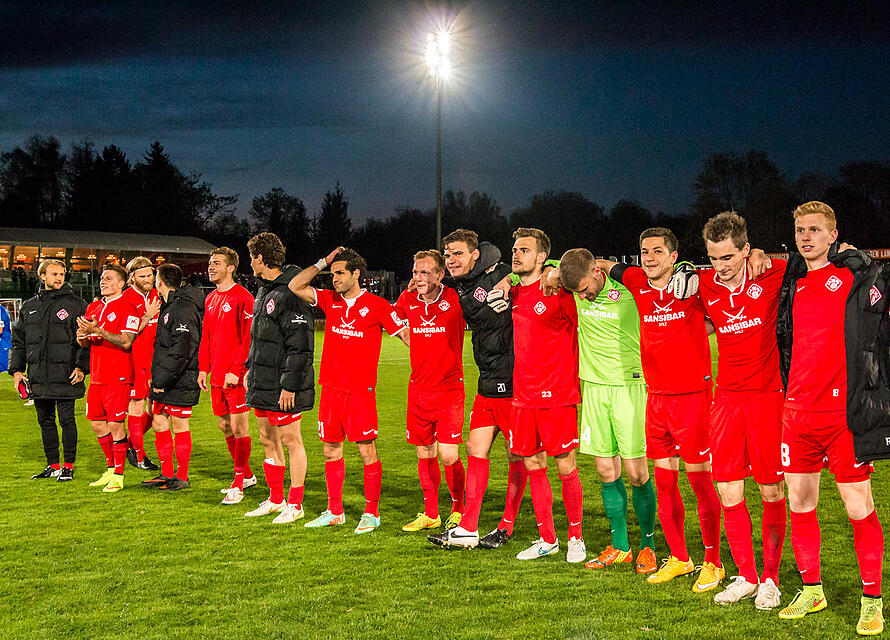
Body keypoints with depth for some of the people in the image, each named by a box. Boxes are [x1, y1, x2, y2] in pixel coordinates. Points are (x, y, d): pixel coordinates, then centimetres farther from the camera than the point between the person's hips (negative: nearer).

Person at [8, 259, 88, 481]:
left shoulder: (76, 305, 0)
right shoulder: (29, 306, 14)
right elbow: (18, 340, 18)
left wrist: (81, 367, -13)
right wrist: (16, 369, 9)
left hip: (65, 377, -5)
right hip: (38, 377, 5)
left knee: (66, 420, -2)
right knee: (45, 421, 11)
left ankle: (68, 466, 7)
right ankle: (52, 465, 21)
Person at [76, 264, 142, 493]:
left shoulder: (127, 308, -8)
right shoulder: (93, 307, 16)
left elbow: (126, 342, -18)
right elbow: (84, 343, 19)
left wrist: (98, 330, -25)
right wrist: (83, 335, -4)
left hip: (118, 377, -8)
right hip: (97, 376, 8)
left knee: (116, 425, -6)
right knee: (97, 423, 10)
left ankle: (118, 476, 2)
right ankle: (110, 469, 24)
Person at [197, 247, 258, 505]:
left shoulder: (243, 298, -10)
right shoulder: (211, 299, 15)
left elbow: (248, 338, -15)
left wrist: (236, 370, -19)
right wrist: (203, 367, 12)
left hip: (236, 375, -8)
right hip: (217, 375, 8)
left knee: (239, 427, -4)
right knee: (225, 426, 13)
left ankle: (238, 484, 2)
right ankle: (246, 474, 27)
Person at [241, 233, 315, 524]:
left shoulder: (290, 294, -18)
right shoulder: (264, 292, 14)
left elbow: (300, 345, -21)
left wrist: (289, 385, -22)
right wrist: (250, 369, 21)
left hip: (284, 389, -10)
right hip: (262, 384, 10)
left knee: (291, 441, 0)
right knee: (267, 441, 16)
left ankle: (295, 504, 9)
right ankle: (275, 499, 27)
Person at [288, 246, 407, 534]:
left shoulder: (376, 305, -3)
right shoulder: (329, 300, 11)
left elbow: (406, 334, 0)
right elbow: (295, 286, 10)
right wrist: (322, 263, 5)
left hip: (360, 390, -5)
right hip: (330, 388, 5)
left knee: (367, 451, -2)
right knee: (331, 450, 10)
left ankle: (371, 512, 8)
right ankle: (334, 511, 21)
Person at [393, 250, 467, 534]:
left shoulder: (455, 299, -10)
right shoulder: (408, 300, 4)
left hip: (449, 388, -4)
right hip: (418, 388, 4)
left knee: (448, 456, -8)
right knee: (425, 455, 11)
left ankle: (459, 510, 14)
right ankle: (430, 514, 24)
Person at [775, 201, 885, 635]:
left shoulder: (856, 275, -4)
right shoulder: (793, 282, 13)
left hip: (844, 412, -5)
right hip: (796, 412, 5)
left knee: (860, 511, -1)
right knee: (799, 506, 11)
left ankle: (872, 600, 13)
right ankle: (811, 590, 26)